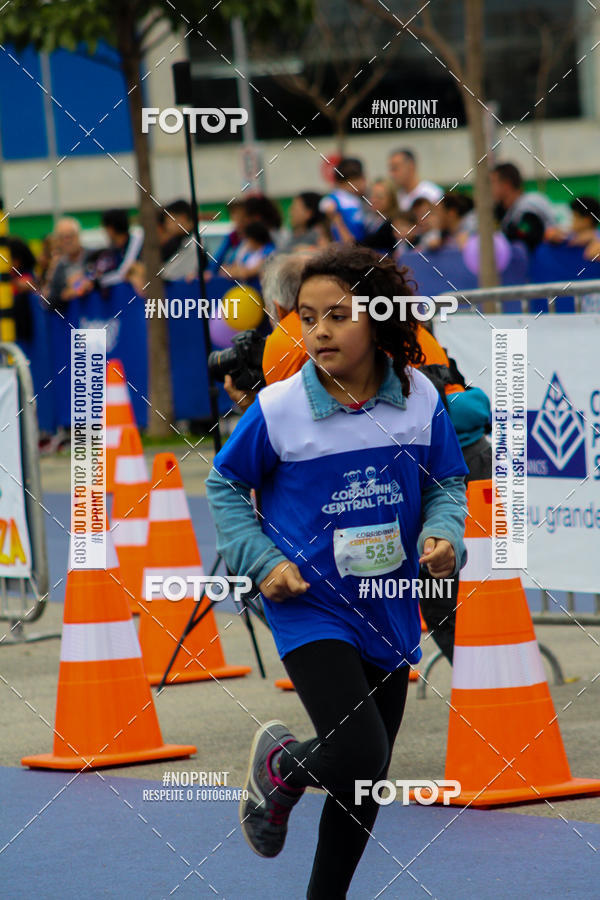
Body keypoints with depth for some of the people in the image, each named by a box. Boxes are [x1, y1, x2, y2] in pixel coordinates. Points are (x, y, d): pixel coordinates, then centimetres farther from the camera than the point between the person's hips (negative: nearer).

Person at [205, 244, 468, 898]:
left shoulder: (420, 401, -5)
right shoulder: (279, 409, -13)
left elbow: (446, 483, 9)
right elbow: (224, 483, 2)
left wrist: (444, 536, -11)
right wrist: (262, 561, -9)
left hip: (388, 615, 4)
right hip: (310, 607, -4)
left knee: (366, 785, 13)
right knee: (357, 757, -21)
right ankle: (279, 766, 13)